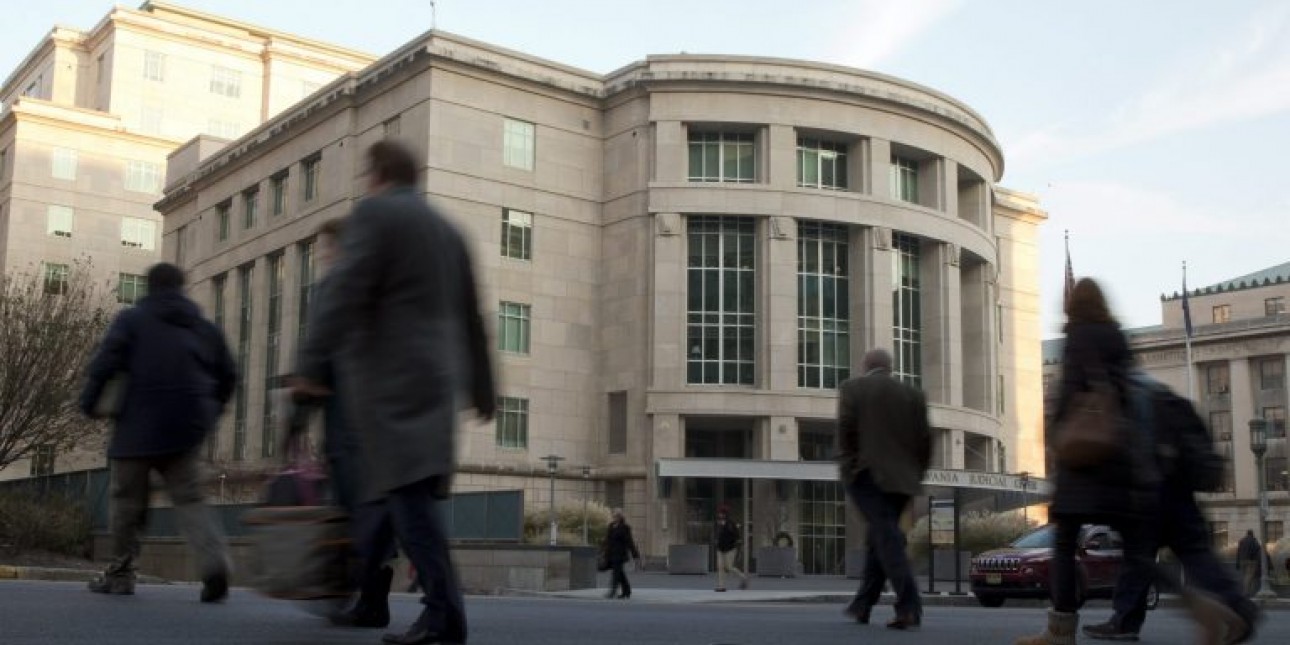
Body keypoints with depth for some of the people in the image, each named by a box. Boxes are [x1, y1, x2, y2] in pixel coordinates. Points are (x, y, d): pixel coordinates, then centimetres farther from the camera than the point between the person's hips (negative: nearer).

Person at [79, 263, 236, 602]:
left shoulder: (131, 320, 1)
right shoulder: (205, 328, 14)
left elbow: (104, 364, -9)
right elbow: (227, 376, 16)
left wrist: (89, 402, 3)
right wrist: (208, 413, 26)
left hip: (139, 426, -3)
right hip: (186, 430, 3)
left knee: (128, 499, 9)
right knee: (188, 498, 4)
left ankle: (121, 573, 16)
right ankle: (214, 560, -18)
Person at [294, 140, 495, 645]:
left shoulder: (374, 213, -2)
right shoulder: (448, 230, 20)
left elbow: (345, 291, -16)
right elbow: (470, 318, 22)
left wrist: (311, 365, -19)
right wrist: (481, 389, 27)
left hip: (390, 375, -8)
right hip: (434, 377, 8)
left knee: (404, 489, -12)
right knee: (387, 488, 14)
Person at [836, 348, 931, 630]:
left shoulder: (853, 388, 4)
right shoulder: (913, 394, 15)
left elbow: (846, 427, -9)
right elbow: (924, 440, 9)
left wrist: (847, 462, 1)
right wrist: (915, 474, 16)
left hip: (867, 473, -5)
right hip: (901, 477, 5)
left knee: (887, 538, -11)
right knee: (879, 538, 15)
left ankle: (910, 607, -22)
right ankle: (862, 605, 18)